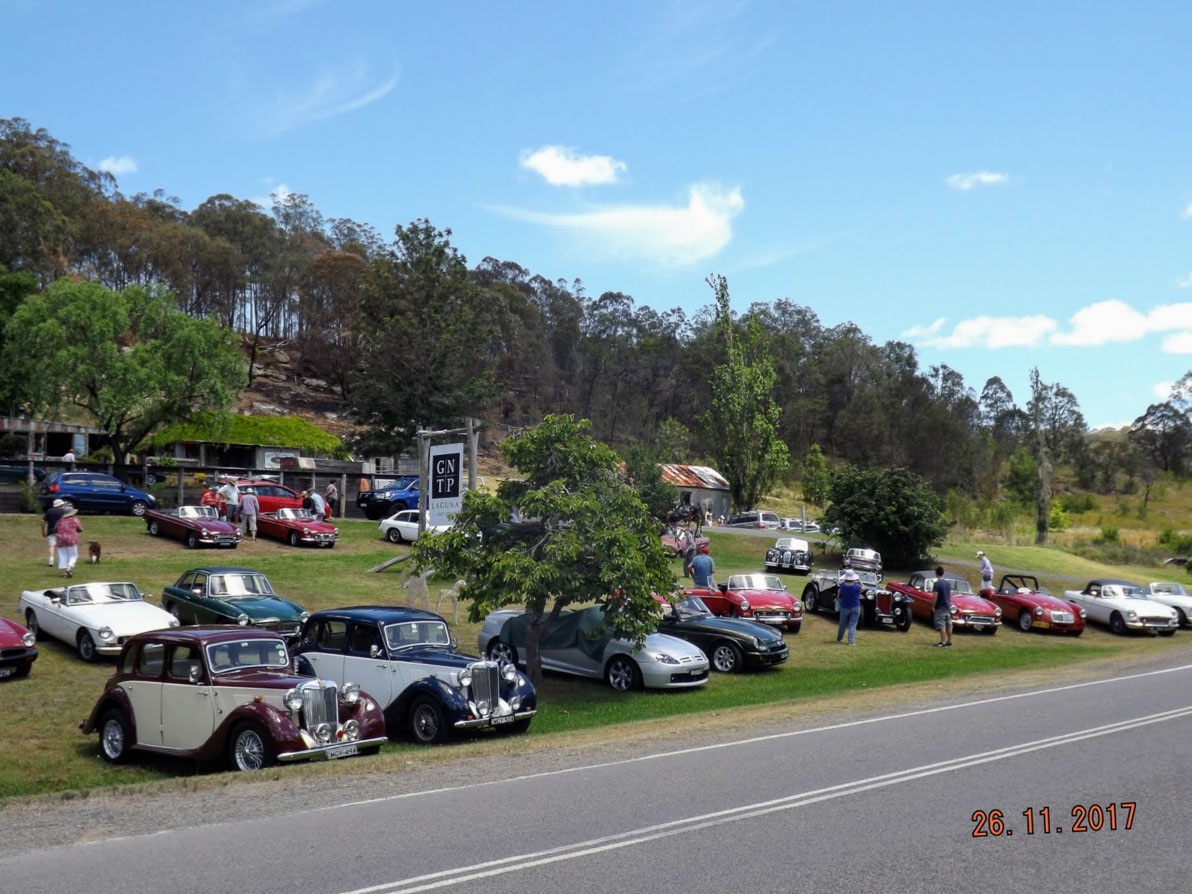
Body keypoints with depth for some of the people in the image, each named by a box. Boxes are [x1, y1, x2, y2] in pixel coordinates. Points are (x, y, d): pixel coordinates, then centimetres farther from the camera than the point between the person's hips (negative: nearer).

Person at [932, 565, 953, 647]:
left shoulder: (937, 584, -15)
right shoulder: (948, 583, 6)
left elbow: (935, 596, -17)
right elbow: (950, 594, 13)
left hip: (940, 607, -7)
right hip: (948, 606, 7)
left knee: (941, 626, -5)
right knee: (948, 625, 11)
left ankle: (943, 642, -7)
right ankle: (949, 641, 17)